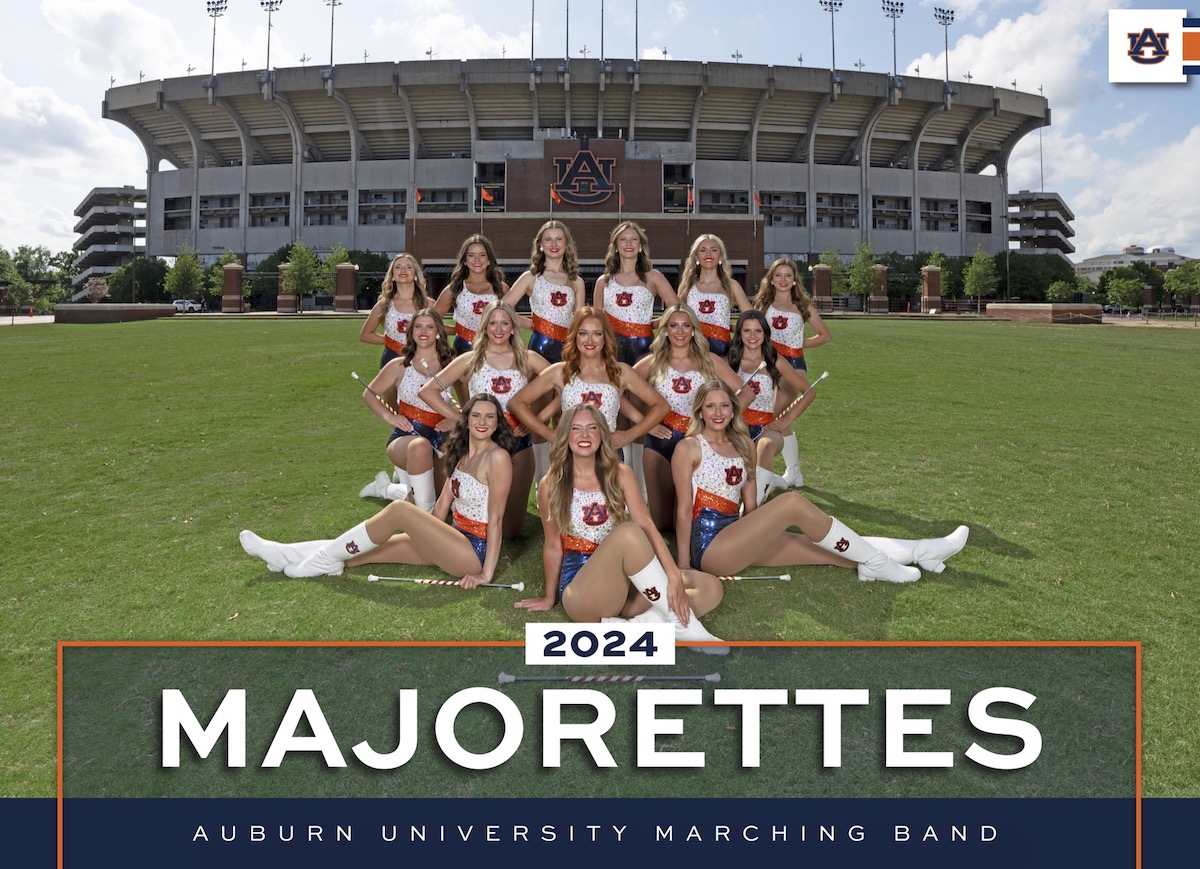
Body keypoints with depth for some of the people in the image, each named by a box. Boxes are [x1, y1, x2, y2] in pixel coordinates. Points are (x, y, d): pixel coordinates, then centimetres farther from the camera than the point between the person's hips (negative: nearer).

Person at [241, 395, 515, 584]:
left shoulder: (497, 457, -15)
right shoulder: (463, 454, 10)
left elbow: (496, 517, -17)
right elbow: (443, 505, 13)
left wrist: (486, 573, -18)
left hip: (475, 551, -8)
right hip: (455, 540, 8)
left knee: (399, 509, -19)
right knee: (374, 547, 2)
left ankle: (325, 560, -6)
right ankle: (286, 555, 7)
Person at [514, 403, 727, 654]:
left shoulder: (619, 474, 5)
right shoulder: (551, 485, -1)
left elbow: (646, 524, -7)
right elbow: (553, 546, 6)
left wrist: (674, 576, -19)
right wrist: (549, 599, 14)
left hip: (622, 581, 4)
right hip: (580, 593, -4)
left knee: (711, 588, -15)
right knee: (628, 532, -34)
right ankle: (683, 625, -26)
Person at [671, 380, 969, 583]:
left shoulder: (743, 446, 14)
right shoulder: (688, 448, -5)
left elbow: (749, 504, 14)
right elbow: (684, 507, -9)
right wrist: (682, 565, -11)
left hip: (738, 537, 7)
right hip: (709, 545, -7)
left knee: (829, 549, -5)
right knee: (793, 502, -24)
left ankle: (920, 551, -3)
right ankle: (876, 563, -15)